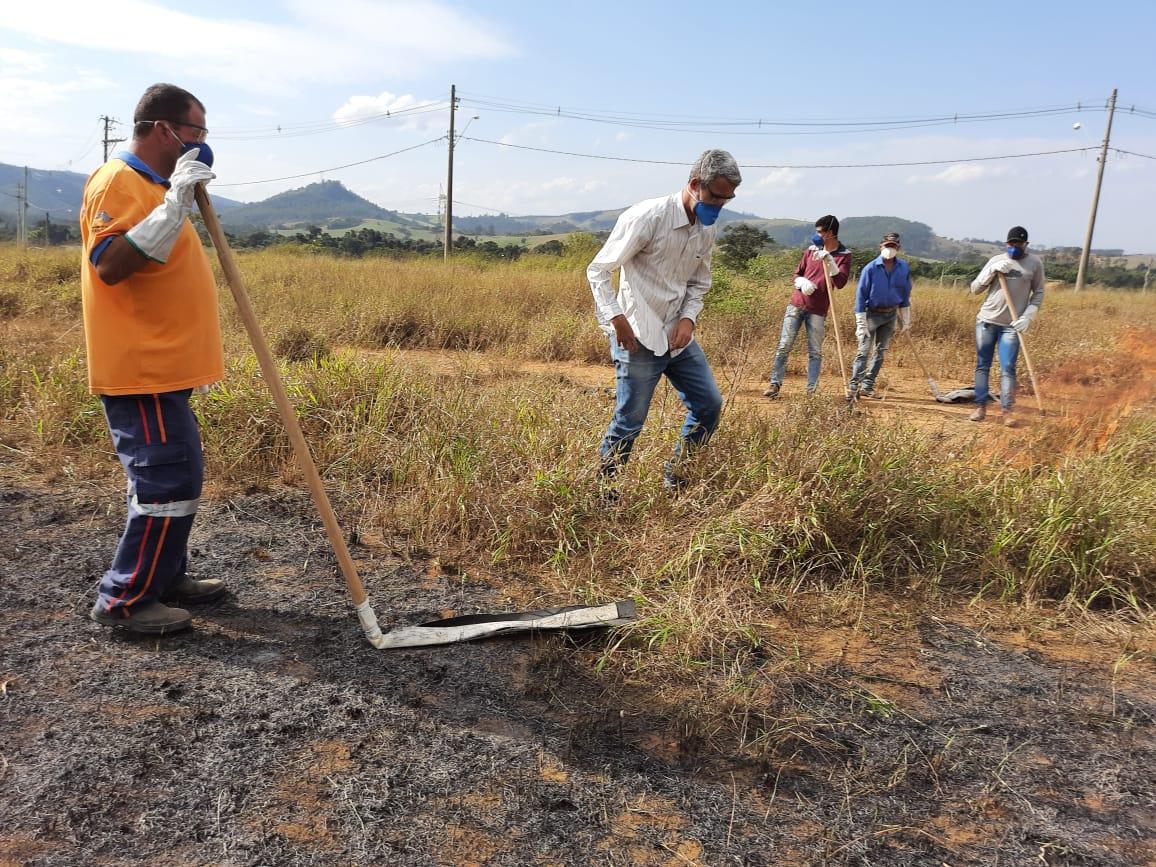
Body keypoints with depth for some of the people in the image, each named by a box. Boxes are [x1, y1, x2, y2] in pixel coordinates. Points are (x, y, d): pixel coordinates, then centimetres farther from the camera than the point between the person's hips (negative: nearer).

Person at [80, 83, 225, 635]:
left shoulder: (155, 185, 20)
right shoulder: (118, 182, -12)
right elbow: (109, 265, -28)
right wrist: (175, 205, -28)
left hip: (162, 367, 11)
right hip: (140, 369, -11)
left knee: (171, 477, 16)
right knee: (170, 482, -9)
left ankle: (165, 577, 28)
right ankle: (124, 599, 2)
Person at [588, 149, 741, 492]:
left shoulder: (707, 230, 6)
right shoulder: (647, 216, -17)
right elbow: (598, 270, -13)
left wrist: (689, 318, -1)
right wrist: (616, 317, -22)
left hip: (678, 335, 8)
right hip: (638, 338, -8)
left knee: (709, 405, 9)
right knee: (629, 421, -2)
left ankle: (676, 477, 26)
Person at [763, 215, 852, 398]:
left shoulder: (844, 255, -2)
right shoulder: (811, 250, 9)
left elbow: (840, 282, -14)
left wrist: (828, 260, -22)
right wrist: (802, 282, -7)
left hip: (818, 310, -3)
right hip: (796, 304, 3)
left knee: (815, 352, 0)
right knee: (784, 345, 0)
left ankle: (812, 390, 4)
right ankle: (775, 384, 5)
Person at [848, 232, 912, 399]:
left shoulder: (903, 268, -1)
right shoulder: (870, 268, -14)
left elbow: (906, 294, 10)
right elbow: (861, 295, -12)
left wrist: (905, 318, 11)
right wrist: (861, 323, -15)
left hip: (891, 315, 5)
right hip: (872, 314, -5)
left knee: (881, 352, 8)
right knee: (863, 351, -10)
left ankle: (867, 387, 15)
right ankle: (853, 387, -9)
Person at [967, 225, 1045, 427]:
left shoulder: (1035, 263, 3)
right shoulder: (996, 260, 6)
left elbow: (1038, 293, 7)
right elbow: (975, 289, 5)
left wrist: (1027, 316, -7)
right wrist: (992, 271, -9)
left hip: (1012, 325, -2)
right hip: (986, 320, 2)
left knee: (1007, 369, -6)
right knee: (982, 365, 5)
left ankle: (1007, 411, -2)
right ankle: (981, 407, 11)